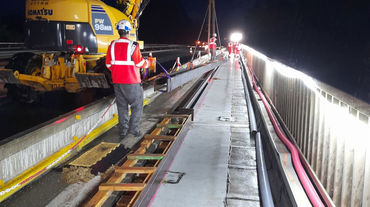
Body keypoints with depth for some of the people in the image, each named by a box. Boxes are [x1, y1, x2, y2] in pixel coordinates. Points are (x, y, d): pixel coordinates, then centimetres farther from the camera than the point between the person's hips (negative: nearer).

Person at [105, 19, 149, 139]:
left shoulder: (112, 45, 2)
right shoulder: (133, 46, -14)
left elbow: (108, 64, 7)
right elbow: (140, 62, -8)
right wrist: (146, 64, 13)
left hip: (117, 81, 5)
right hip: (132, 82, -5)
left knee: (122, 106, 14)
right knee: (137, 106, 8)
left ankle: (122, 131, 18)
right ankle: (133, 128, 2)